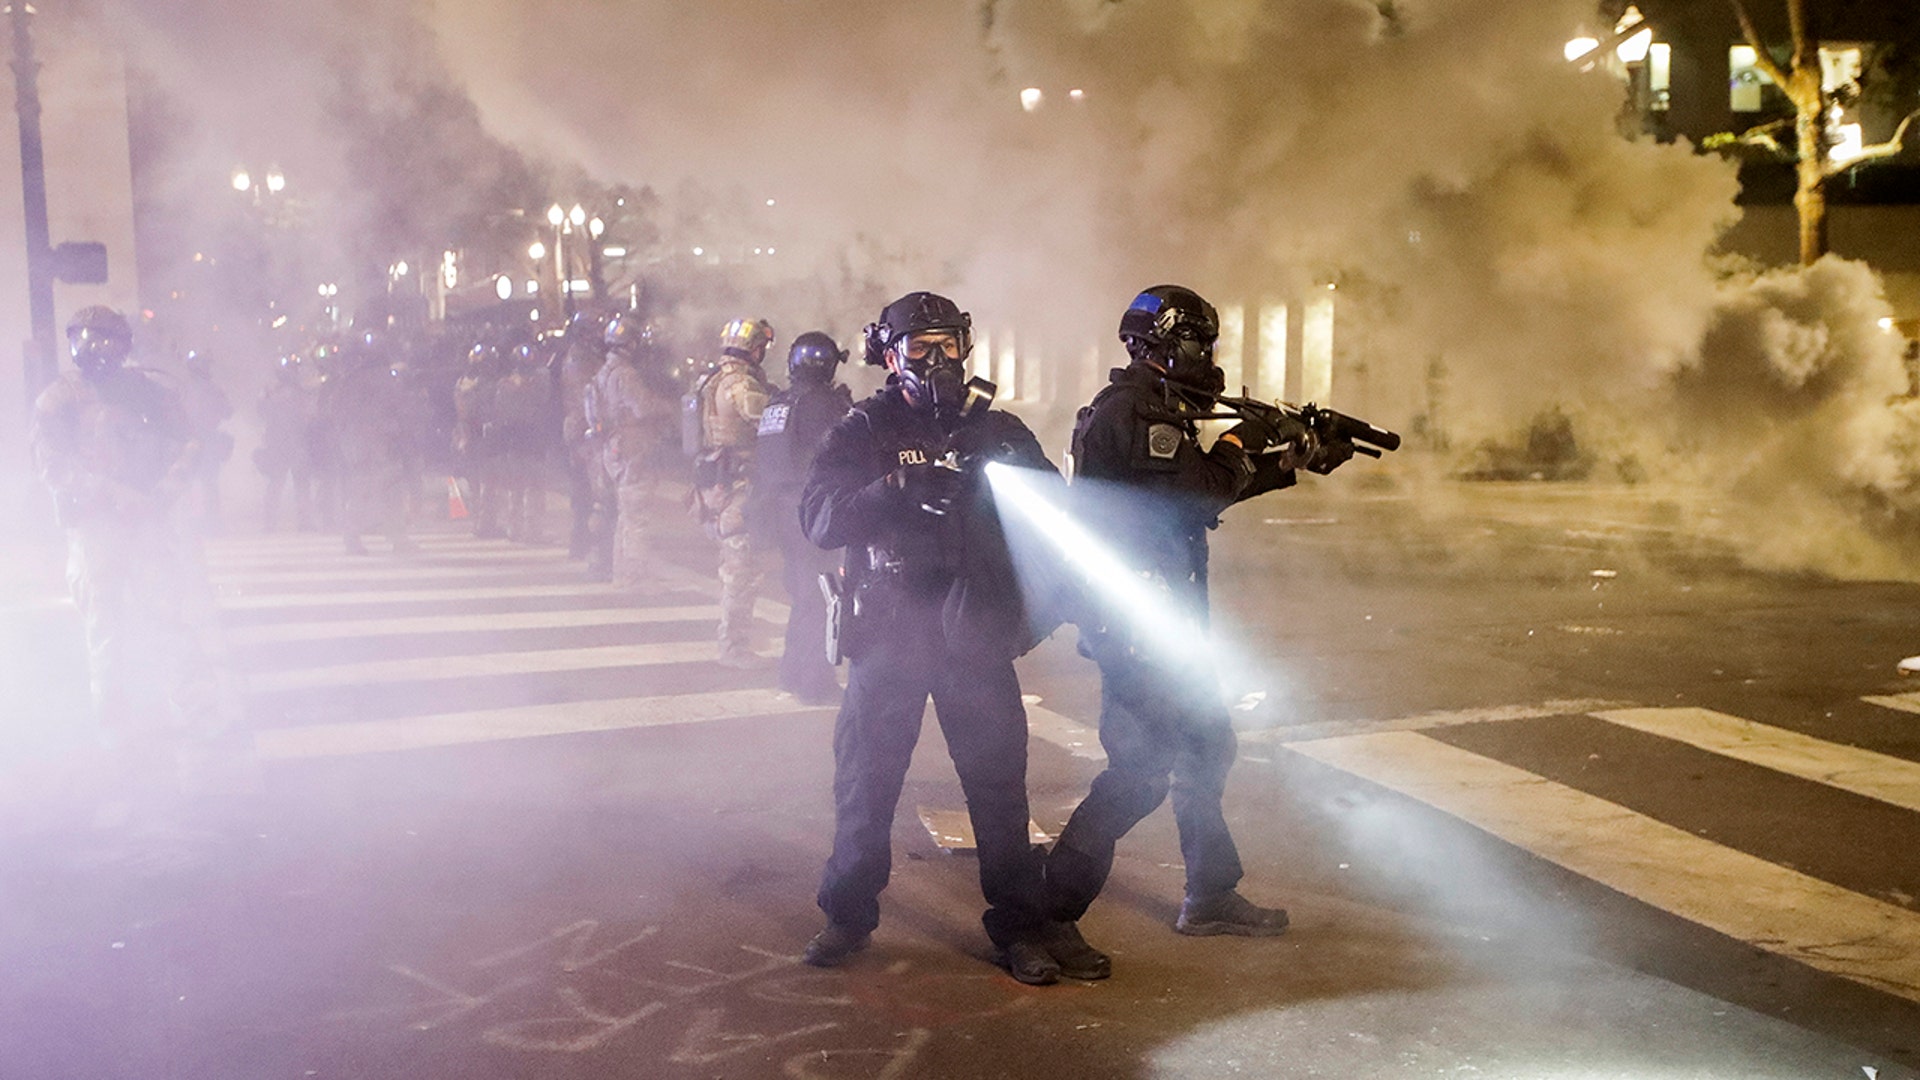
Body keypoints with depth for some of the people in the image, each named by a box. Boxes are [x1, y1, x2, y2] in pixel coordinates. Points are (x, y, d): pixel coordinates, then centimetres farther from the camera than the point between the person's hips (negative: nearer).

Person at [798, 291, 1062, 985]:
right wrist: (898, 489, -26)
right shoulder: (865, 432, 3)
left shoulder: (999, 431, 8)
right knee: (865, 777, 7)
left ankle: (1019, 928, 12)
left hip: (977, 634, 1)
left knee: (998, 778, 1)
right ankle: (848, 915, 24)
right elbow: (817, 518, -11)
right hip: (887, 633, 0)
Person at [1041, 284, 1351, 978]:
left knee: (1206, 749, 18)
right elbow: (1204, 490, -23)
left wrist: (1289, 461, 22)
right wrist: (1239, 444, -4)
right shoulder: (1130, 413, -16)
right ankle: (1048, 914, -3)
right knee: (1140, 770, -10)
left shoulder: (1155, 412, 16)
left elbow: (1200, 494, 26)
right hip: (1134, 623, -11)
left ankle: (1211, 898, 31)